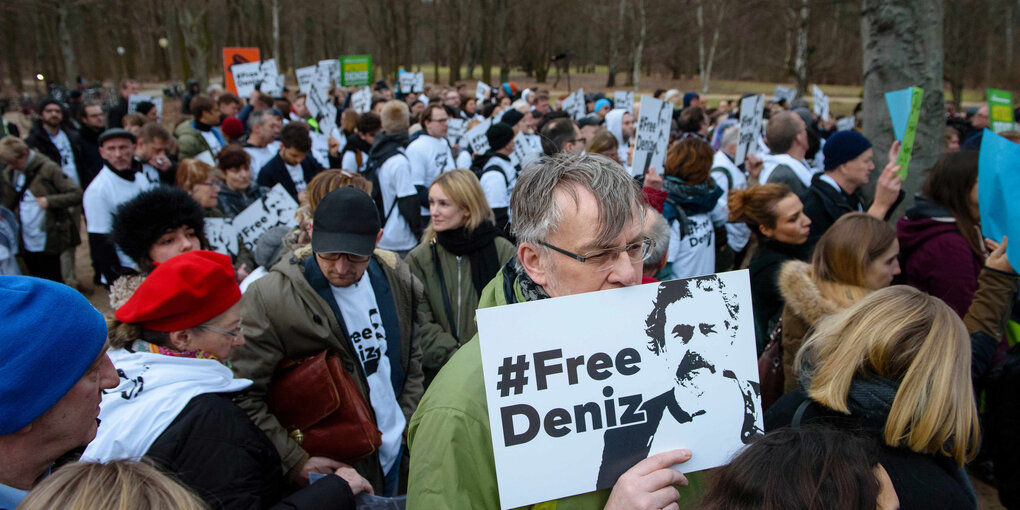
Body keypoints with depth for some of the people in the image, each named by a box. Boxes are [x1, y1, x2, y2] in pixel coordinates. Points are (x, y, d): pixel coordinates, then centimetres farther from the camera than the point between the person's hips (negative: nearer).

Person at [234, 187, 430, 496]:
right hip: (331, 469, -5)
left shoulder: (397, 278, -4)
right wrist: (294, 462, -23)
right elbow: (242, 397, -20)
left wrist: (411, 426, 3)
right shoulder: (268, 299, -21)